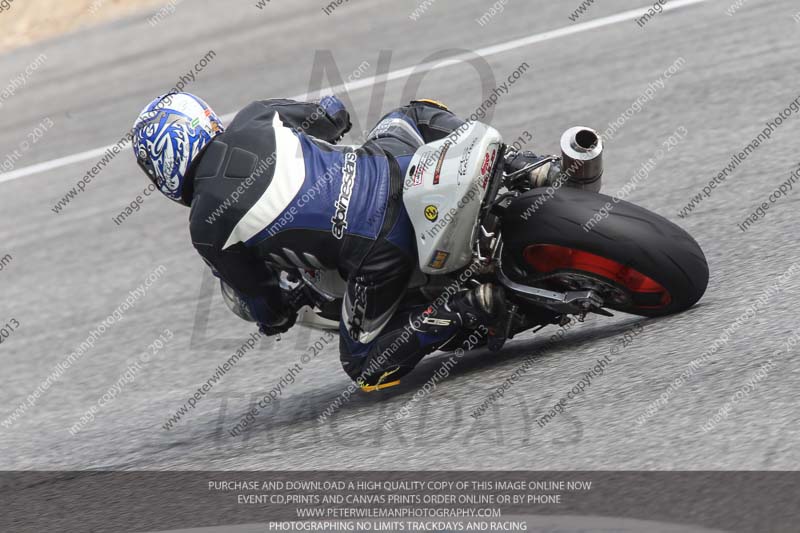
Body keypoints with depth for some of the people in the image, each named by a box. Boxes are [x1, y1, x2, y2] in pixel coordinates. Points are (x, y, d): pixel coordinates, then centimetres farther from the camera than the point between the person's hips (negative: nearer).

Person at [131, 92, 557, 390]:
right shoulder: (253, 119, 8)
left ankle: (469, 309, -9)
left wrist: (278, 315, 35)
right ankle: (517, 167, 15)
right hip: (399, 172, 5)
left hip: (375, 254, -5)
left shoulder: (206, 229, 0)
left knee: (366, 368, 18)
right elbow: (334, 115, 25)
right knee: (412, 114, 39)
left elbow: (265, 311, 10)